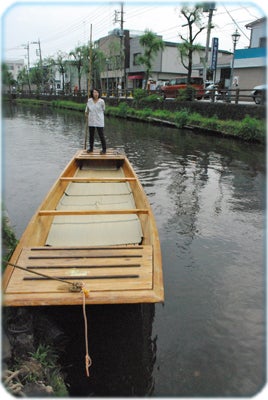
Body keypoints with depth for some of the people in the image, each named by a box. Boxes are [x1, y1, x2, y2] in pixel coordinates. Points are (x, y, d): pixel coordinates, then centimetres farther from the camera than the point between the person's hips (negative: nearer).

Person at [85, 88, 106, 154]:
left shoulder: (101, 101, -8)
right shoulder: (89, 101, 0)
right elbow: (87, 109, 18)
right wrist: (86, 114, 28)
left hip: (99, 122, -3)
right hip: (91, 121, 3)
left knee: (101, 136, -3)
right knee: (91, 135, 13)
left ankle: (104, 149, 6)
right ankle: (91, 148, 26)